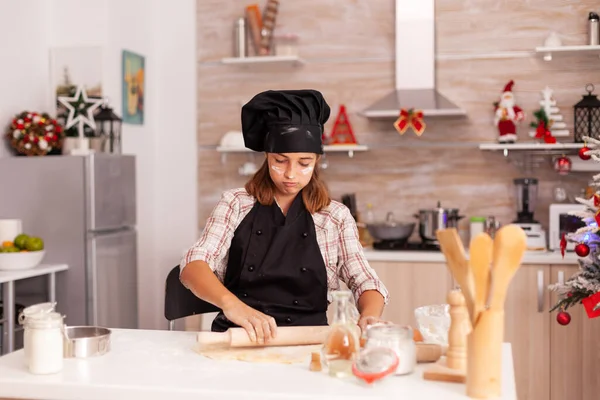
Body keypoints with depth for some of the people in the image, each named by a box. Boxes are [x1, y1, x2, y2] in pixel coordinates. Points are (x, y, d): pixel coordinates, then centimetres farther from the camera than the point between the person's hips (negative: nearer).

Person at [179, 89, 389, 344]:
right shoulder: (236, 204, 4)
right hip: (239, 339, 0)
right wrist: (231, 303, -30)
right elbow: (193, 266, -8)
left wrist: (369, 315, -20)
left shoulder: (335, 217, 8)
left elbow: (367, 284, 5)